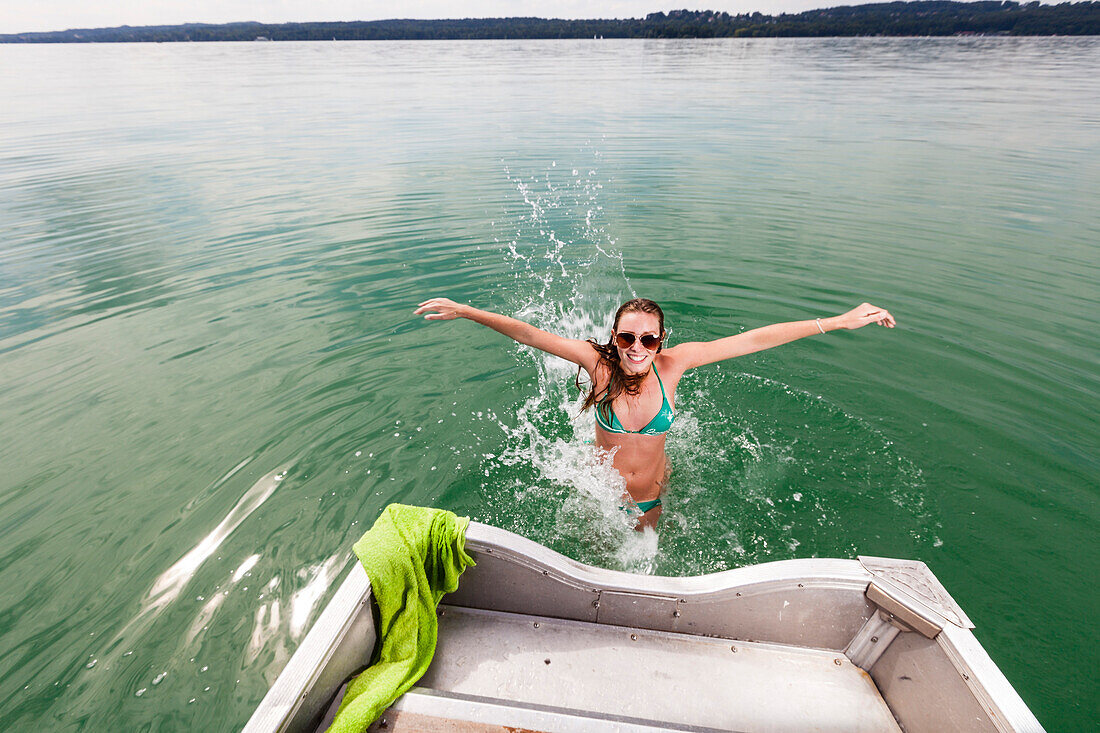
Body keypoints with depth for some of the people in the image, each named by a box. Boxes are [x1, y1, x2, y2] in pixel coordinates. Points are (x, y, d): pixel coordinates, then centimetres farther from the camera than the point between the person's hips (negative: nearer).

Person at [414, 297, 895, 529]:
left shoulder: (672, 364, -24)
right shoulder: (599, 362, -27)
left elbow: (753, 340, -23)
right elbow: (530, 335, -29)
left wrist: (838, 322, -21)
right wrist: (466, 312, -35)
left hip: (650, 495, 1)